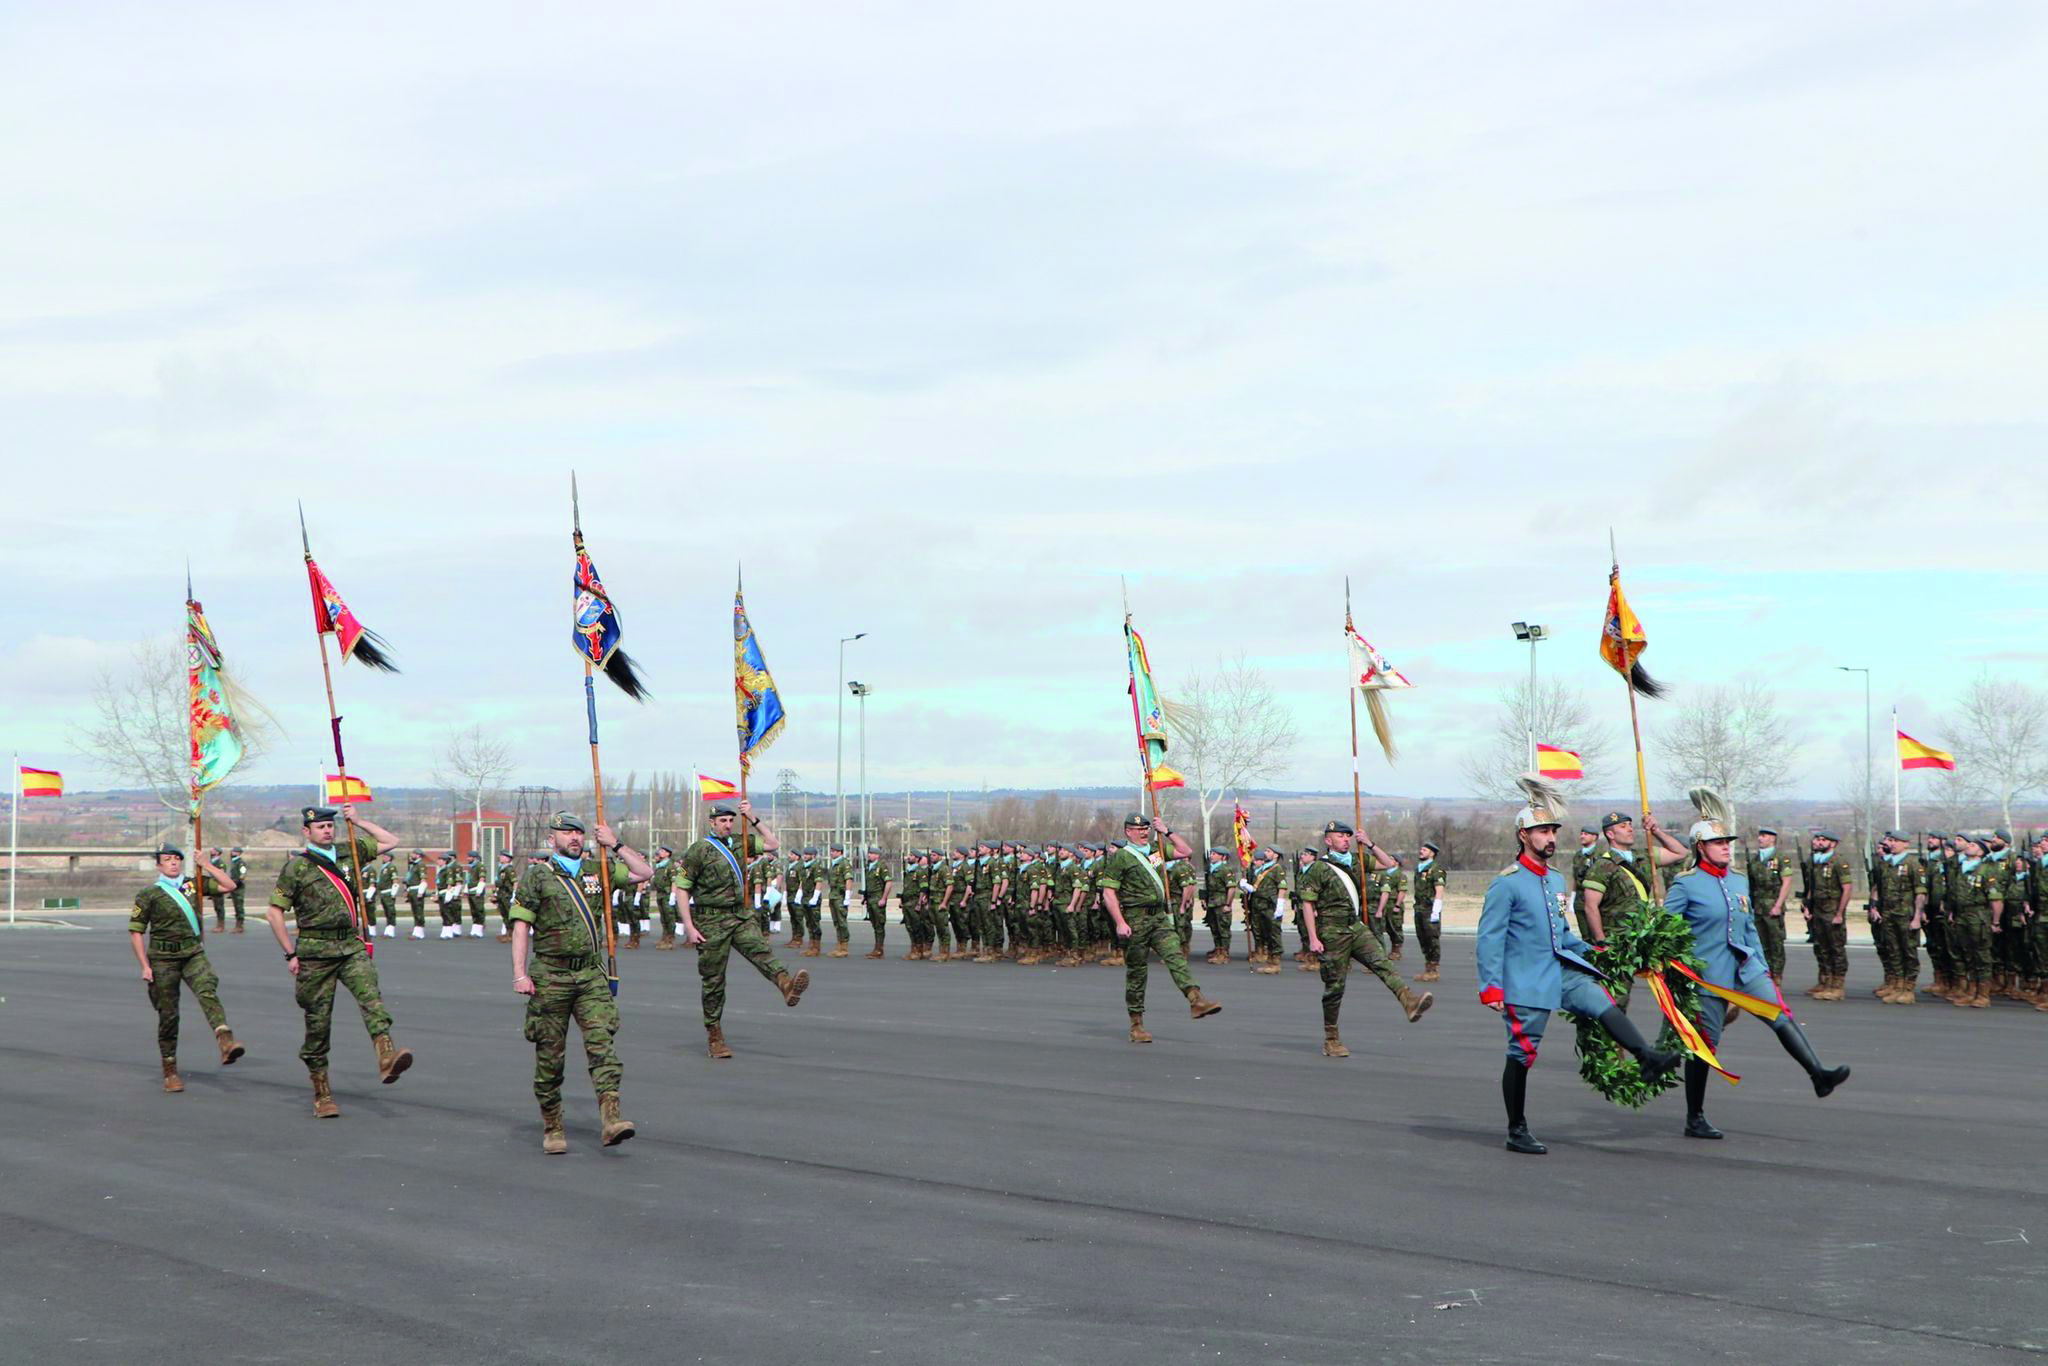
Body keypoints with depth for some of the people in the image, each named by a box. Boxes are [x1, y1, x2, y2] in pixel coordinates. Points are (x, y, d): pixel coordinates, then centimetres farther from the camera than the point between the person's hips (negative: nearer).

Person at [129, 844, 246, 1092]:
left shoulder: (193, 884, 11)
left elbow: (229, 885, 11)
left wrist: (206, 864, 9)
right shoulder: (149, 894, 3)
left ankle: (226, 1043, -47)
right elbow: (136, 932, 4)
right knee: (168, 1014, 2)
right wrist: (144, 966, -4)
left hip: (194, 954, 1)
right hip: (163, 959, -1)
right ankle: (170, 1073, 16)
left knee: (207, 991, -27)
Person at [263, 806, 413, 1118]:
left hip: (352, 946, 3)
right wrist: (291, 954, -2)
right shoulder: (296, 867, 2)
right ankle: (322, 1095, 11)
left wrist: (359, 820, 18)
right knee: (318, 1021, 2)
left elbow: (390, 841, 25)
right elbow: (274, 912, 2)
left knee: (370, 995, -24)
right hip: (316, 951, -2)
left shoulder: (348, 853, 14)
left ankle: (386, 1058, -45)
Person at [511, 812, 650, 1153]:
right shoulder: (536, 877, 2)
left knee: (602, 1041, -13)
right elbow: (521, 926, -2)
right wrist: (520, 974, -11)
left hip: (591, 974, 2)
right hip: (550, 976, -2)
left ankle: (610, 1119, -23)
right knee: (550, 1055, 3)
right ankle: (552, 1128, 15)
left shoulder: (597, 870, 13)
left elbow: (644, 873, 13)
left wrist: (615, 844, 5)